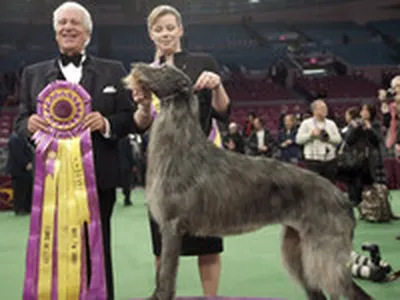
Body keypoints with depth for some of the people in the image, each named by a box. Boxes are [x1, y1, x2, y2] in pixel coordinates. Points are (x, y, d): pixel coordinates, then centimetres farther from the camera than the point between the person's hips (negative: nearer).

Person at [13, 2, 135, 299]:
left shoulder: (113, 71, 8)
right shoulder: (33, 74, 12)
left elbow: (130, 118, 4)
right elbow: (20, 122, 11)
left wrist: (107, 123, -15)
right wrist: (29, 124, -12)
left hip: (98, 176, -1)